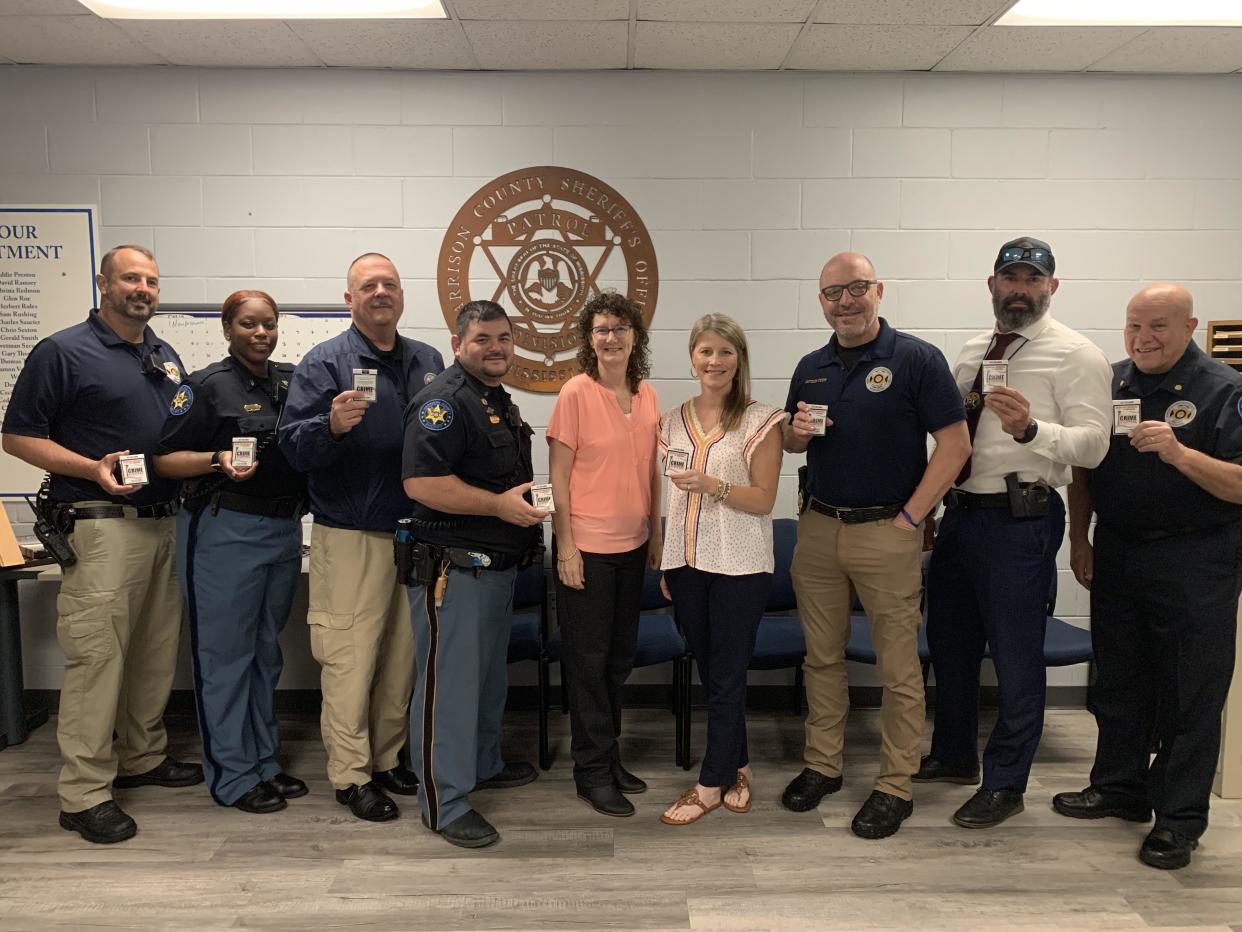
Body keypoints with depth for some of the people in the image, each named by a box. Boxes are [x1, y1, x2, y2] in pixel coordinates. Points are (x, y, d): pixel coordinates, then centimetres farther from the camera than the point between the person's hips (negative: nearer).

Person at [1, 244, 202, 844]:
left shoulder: (167, 357, 15)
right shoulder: (62, 352, -5)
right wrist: (93, 469, -19)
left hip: (165, 521, 7)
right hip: (101, 525, -7)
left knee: (157, 651, 13)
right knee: (96, 654, -6)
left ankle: (143, 757, 28)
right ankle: (84, 794, 3)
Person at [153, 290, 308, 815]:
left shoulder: (293, 381, 10)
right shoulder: (207, 386, -5)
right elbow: (164, 460, -7)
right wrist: (218, 460, -22)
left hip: (285, 531, 6)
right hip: (225, 532, -6)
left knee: (266, 652, 14)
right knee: (226, 653, 1)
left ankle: (265, 762, 26)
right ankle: (233, 777, 13)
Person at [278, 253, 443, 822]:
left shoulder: (429, 362, 11)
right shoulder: (325, 363, -4)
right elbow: (293, 446, -12)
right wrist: (332, 425, -30)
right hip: (352, 536, -5)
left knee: (402, 654, 14)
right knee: (350, 658, 0)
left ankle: (387, 759, 29)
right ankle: (350, 775, 14)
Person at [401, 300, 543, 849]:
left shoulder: (500, 401, 17)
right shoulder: (444, 401, -16)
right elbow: (420, 482, -26)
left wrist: (527, 500, 13)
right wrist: (499, 505, -25)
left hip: (499, 565, 10)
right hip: (454, 569, -10)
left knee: (490, 673, 22)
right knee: (450, 680, -2)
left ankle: (483, 765, 39)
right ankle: (445, 803, 8)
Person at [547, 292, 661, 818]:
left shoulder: (647, 395, 6)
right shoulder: (576, 394, -11)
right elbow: (558, 475, -11)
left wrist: (656, 534, 12)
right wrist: (566, 547, -14)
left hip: (633, 545, 6)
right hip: (587, 547, -6)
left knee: (621, 656, 16)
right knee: (589, 659, 4)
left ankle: (610, 756, 31)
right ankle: (593, 773, 17)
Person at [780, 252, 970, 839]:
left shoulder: (916, 359, -7)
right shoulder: (811, 367, 10)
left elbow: (955, 445, -9)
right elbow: (791, 443, 19)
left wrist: (910, 517, -12)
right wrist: (797, 430, -5)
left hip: (887, 531, -5)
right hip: (818, 527, 5)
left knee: (899, 665, 3)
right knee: (822, 656, 13)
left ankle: (895, 786, 15)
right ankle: (822, 764, 27)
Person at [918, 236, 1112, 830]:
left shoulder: (1076, 356, -7)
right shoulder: (972, 352, 14)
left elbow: (1093, 445, -15)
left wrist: (1030, 428, -32)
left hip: (1020, 519, -7)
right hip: (961, 510, 7)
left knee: (1015, 655, 3)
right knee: (948, 641, 17)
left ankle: (1005, 784, 20)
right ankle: (953, 756, 37)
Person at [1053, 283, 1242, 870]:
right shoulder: (1108, 383, 7)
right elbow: (1083, 469, 13)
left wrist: (1179, 453, -28)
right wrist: (1080, 540, 8)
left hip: (1194, 563, -5)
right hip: (1117, 554, 5)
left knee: (1190, 691, 3)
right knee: (1117, 679, 14)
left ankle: (1180, 817, 15)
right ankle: (1119, 787, 30)